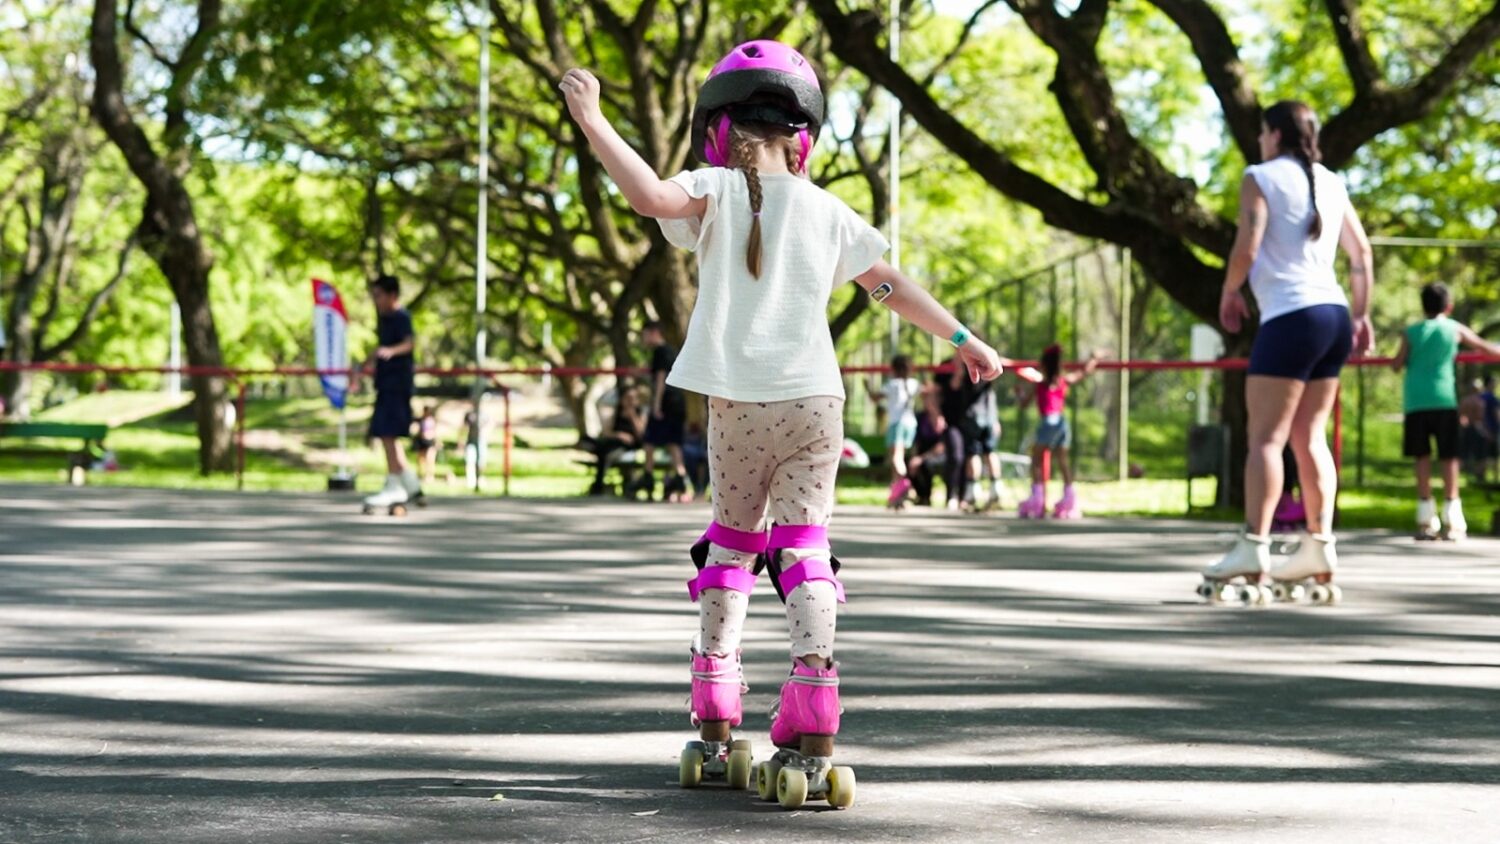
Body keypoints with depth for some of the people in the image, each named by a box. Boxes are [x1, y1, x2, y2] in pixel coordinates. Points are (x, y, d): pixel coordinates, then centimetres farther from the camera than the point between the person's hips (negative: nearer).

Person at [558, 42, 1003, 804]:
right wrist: (963, 339, 25)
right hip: (814, 400, 1)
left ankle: (713, 729, 19)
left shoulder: (715, 192, -2)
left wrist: (591, 121, -17)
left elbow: (651, 195, -22)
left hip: (738, 404, -1)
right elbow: (892, 287, 15)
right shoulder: (828, 212, 8)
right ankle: (812, 740, -14)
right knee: (805, 551, 0)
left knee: (731, 542, 16)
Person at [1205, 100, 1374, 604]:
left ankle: (1253, 548, -17)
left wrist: (1229, 294, 3)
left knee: (1266, 436, -9)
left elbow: (1247, 247, -13)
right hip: (1334, 314, 7)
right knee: (1310, 436, 10)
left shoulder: (1262, 177, -2)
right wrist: (1361, 315, 22)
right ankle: (1319, 548, 5)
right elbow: (1362, 253, 16)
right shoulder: (1331, 183, 16)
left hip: (1289, 317, -7)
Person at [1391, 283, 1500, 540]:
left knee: (1422, 456, 5)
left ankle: (1426, 519, 2)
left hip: (1415, 401, 1)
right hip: (1444, 399, -1)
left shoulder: (1412, 332, 6)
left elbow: (1396, 365, 5)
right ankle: (1451, 519, -4)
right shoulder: (1455, 329, 7)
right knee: (1449, 456, 2)